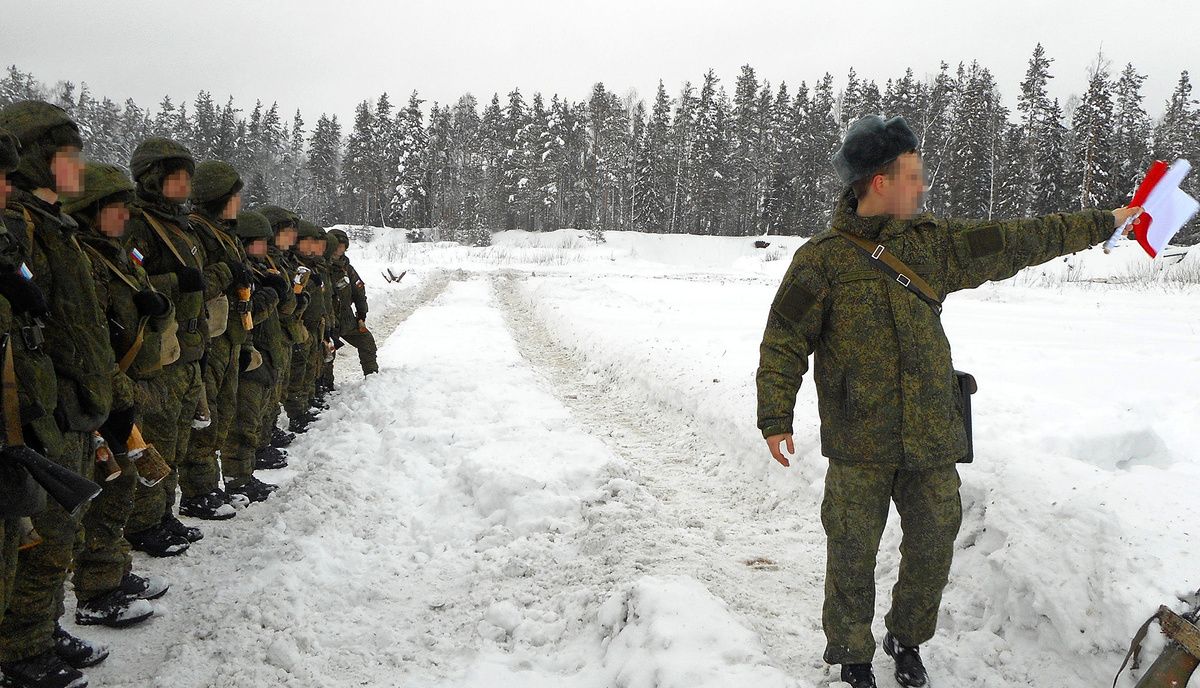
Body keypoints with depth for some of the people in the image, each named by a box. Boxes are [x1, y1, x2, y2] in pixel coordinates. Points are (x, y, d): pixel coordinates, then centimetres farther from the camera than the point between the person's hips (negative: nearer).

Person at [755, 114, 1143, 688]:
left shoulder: (933, 243, 9)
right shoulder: (821, 259, -4)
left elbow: (1014, 242, 18)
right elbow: (784, 341, -3)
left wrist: (1101, 224, 23)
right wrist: (775, 416, -9)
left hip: (931, 436, 4)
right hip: (860, 441, -4)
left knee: (933, 546, 10)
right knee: (853, 553, 2)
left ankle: (908, 639, 35)